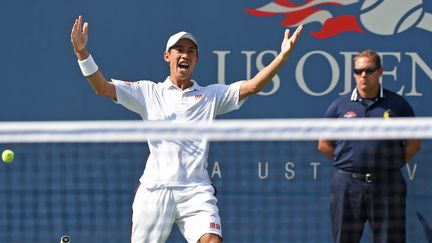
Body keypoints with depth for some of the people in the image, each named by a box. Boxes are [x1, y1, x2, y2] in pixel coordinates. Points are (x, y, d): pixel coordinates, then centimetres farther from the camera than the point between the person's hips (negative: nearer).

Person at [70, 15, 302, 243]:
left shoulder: (212, 95, 13)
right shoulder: (149, 92, 11)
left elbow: (251, 86, 3)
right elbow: (103, 87, 5)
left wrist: (283, 55, -9)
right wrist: (82, 53, -10)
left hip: (196, 191, 0)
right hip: (155, 189, 0)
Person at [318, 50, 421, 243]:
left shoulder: (397, 104, 4)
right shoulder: (339, 106, 6)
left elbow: (413, 144, 10)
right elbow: (324, 145, 13)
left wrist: (393, 164, 1)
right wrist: (348, 164, 6)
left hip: (386, 185, -1)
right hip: (348, 185, 1)